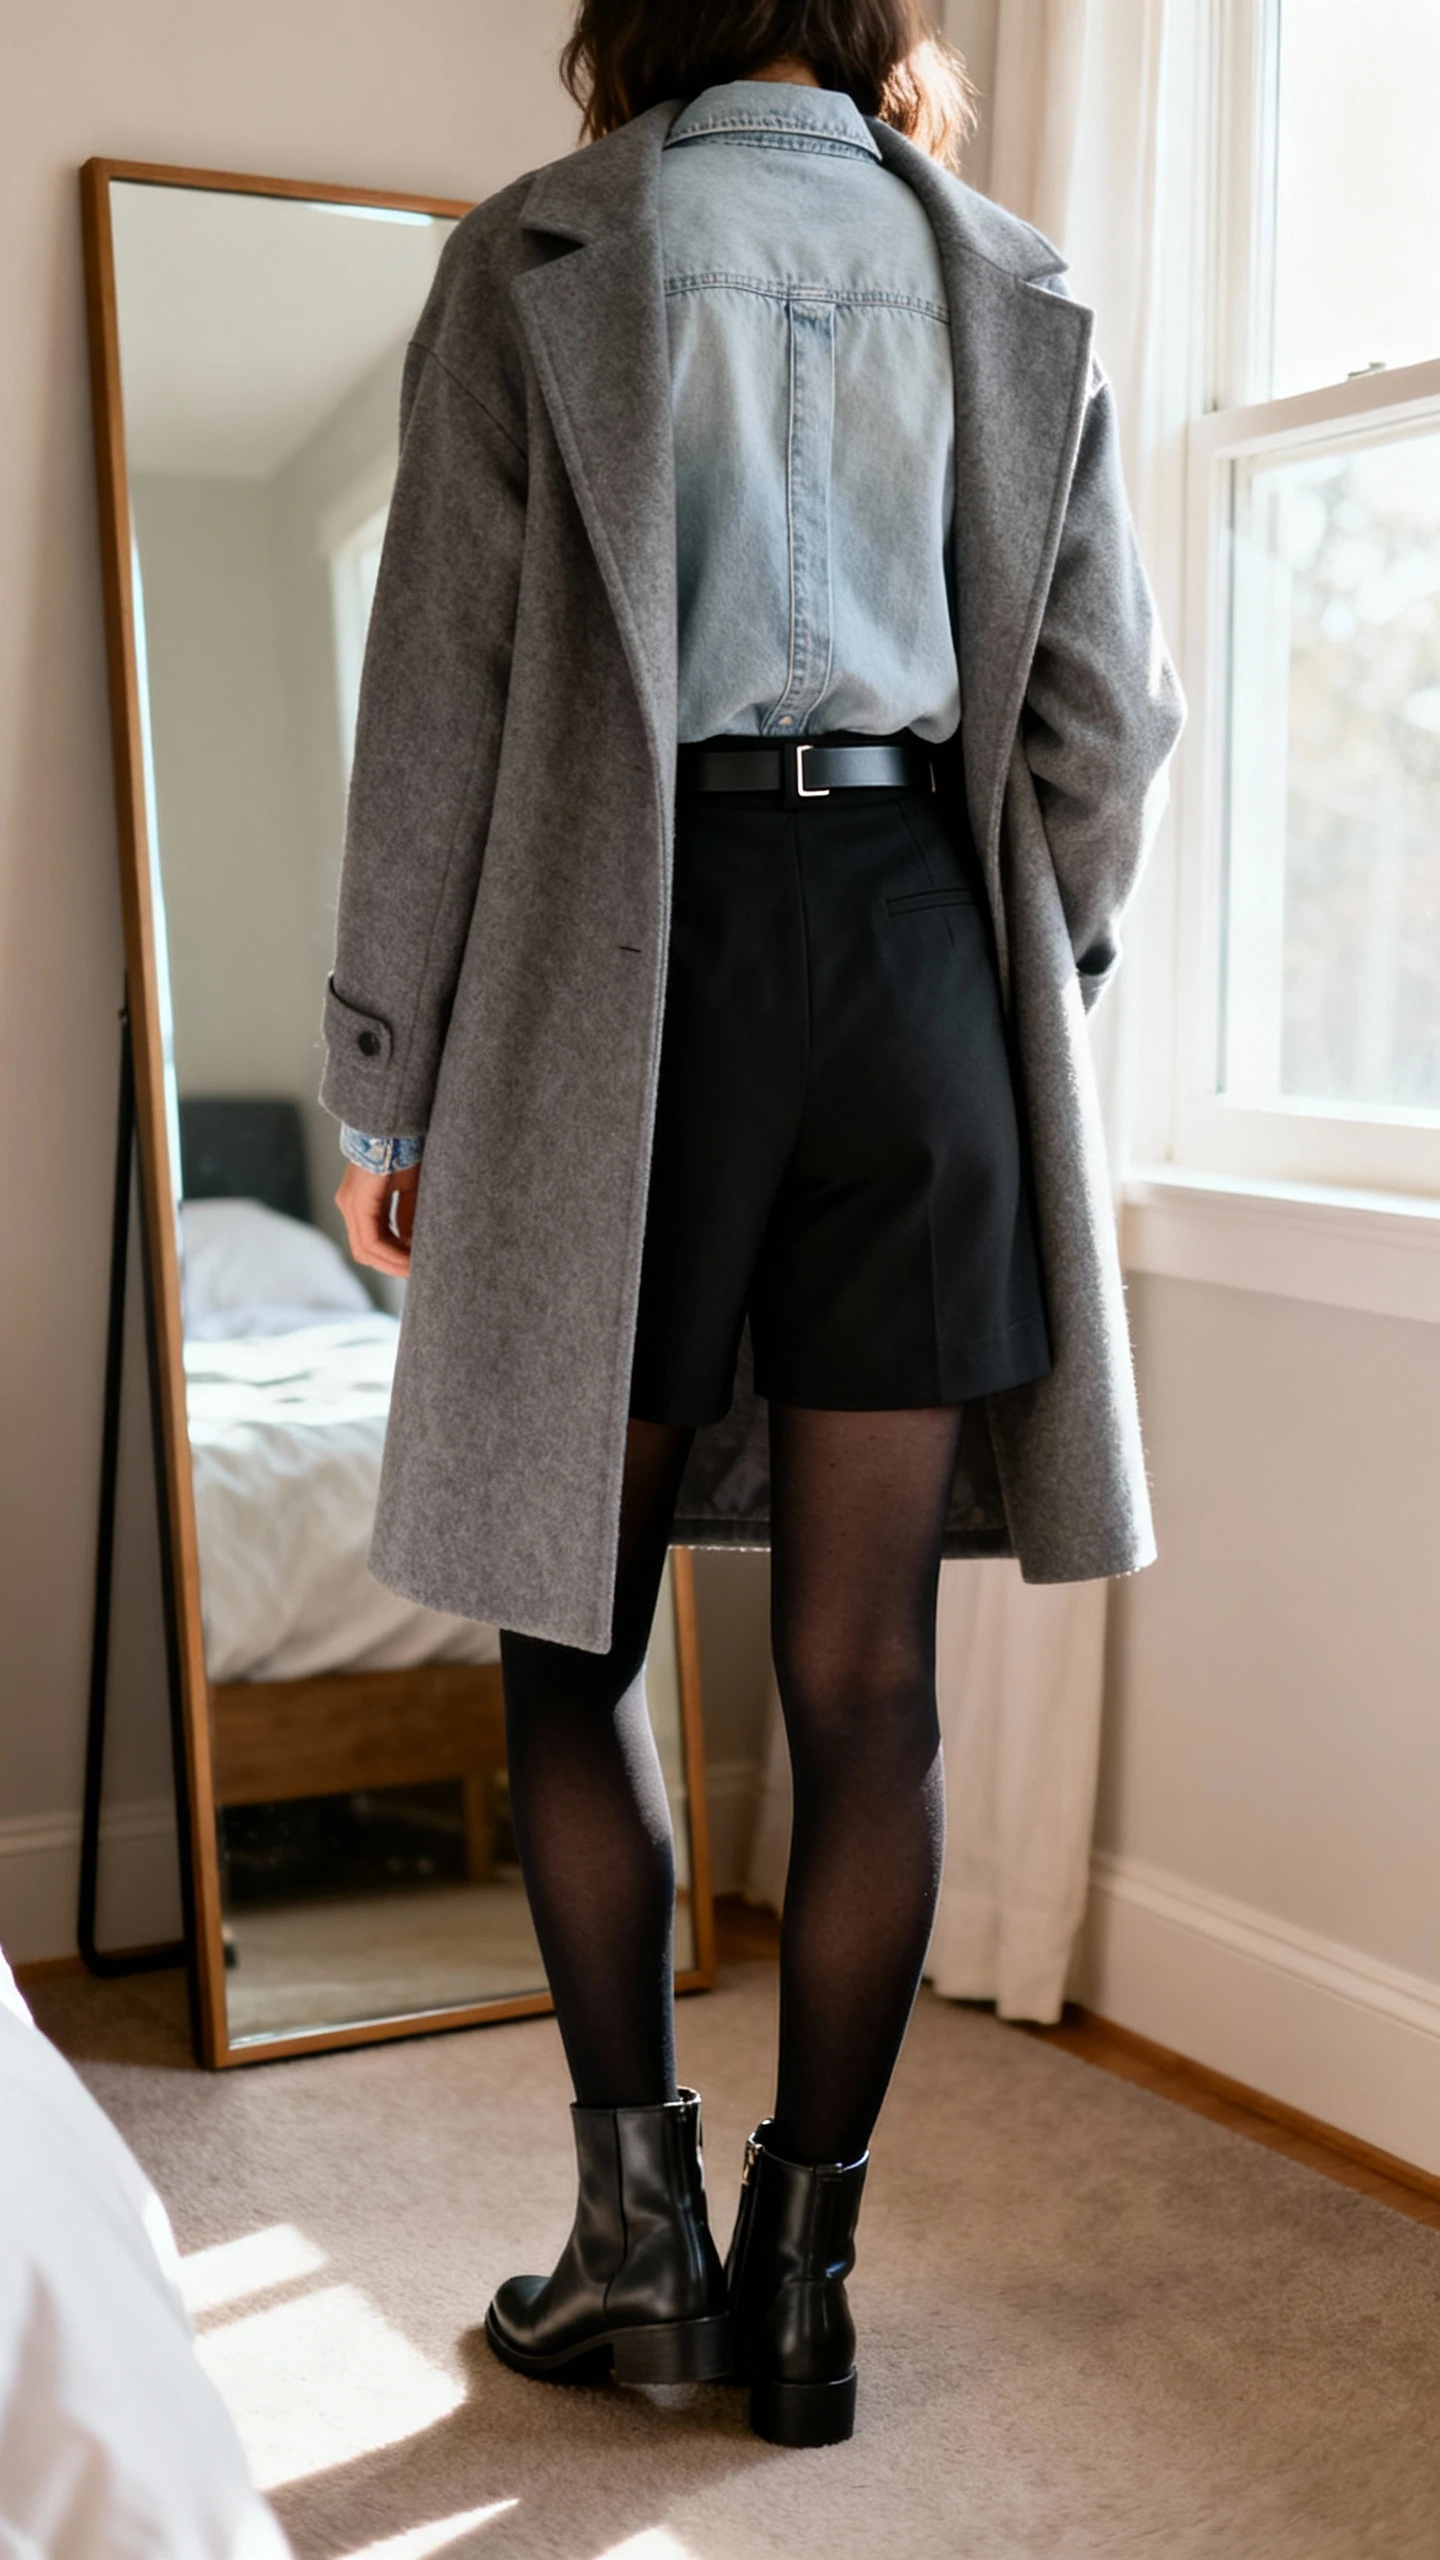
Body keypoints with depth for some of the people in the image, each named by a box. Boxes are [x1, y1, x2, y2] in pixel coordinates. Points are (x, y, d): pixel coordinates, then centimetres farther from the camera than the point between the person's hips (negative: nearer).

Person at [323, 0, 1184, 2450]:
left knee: (575, 1630, 12)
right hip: (921, 956, 3)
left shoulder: (539, 252, 5)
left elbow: (443, 687, -1)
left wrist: (388, 1083, 2)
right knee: (865, 1675, 5)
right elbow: (1107, 705, 8)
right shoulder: (1006, 282, 13)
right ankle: (803, 2283, 16)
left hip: (637, 954, -2)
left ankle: (641, 2221, 15)